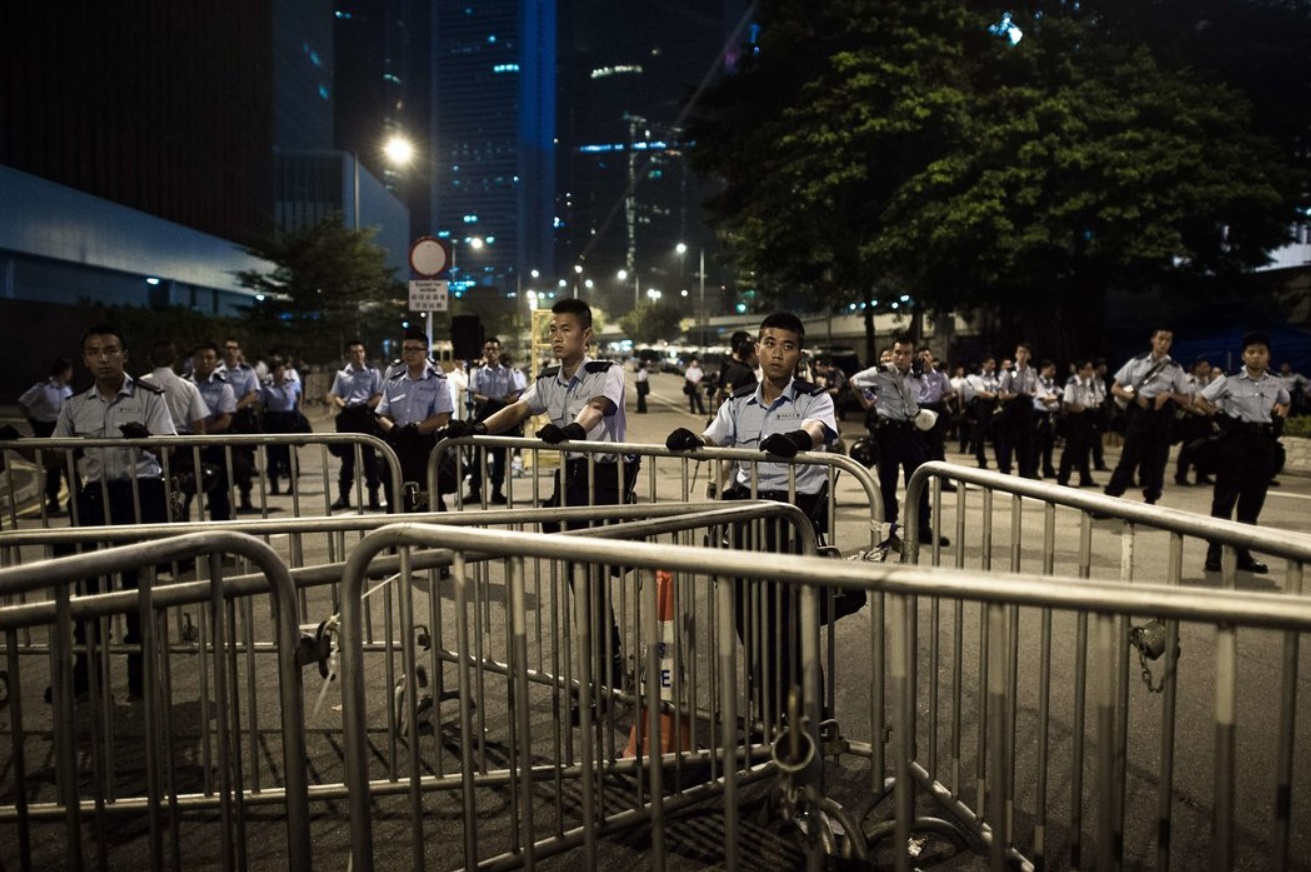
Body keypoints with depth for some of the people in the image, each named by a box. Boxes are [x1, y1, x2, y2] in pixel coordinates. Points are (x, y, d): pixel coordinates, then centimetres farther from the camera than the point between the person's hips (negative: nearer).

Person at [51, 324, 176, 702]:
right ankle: (84, 670, 20)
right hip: (93, 496, 3)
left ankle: (140, 672, 16)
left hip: (140, 494, -3)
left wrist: (145, 436, -33)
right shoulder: (74, 405, 9)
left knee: (138, 581, 3)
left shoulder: (149, 396, -2)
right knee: (87, 580, 6)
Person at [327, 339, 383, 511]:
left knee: (369, 457, 0)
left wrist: (366, 405, -17)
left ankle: (373, 496, 4)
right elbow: (333, 396, 10)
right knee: (347, 457, 8)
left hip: (366, 416, -2)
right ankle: (343, 496, 14)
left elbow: (379, 396, -1)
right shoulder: (341, 373, 10)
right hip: (347, 416, 2)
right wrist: (343, 405, -10)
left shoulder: (373, 372, 3)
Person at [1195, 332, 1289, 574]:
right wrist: (1219, 416, -7)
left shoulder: (1275, 383, 7)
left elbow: (1286, 402, 27)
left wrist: (1279, 420, 10)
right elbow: (1200, 399, 0)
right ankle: (1214, 553, -1)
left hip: (1264, 442, 5)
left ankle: (1242, 553, 16)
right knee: (1224, 498, -4)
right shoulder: (1230, 379, -6)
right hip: (1236, 439, -5)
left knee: (1253, 500, 7)